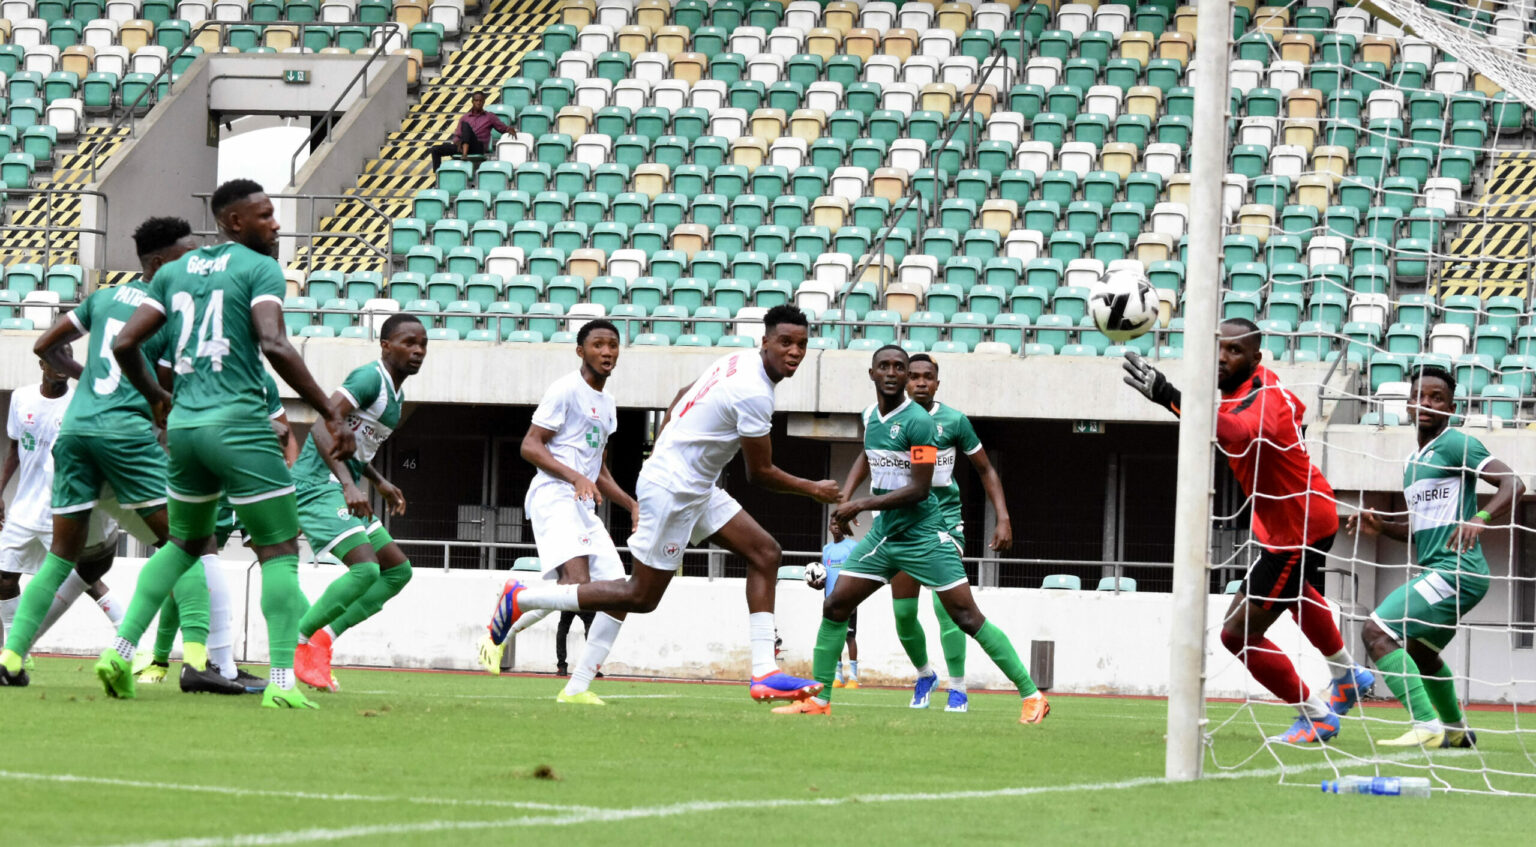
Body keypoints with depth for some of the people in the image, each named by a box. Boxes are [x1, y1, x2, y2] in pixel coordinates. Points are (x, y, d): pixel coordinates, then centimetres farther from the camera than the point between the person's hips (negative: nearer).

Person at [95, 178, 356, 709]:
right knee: (279, 551, -1)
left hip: (184, 426, 6)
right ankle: (282, 681, -12)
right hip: (239, 424, -6)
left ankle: (121, 650, 13)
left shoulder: (174, 272, 14)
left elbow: (125, 344, 11)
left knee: (184, 543, 24)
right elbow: (274, 346, -19)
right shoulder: (259, 268, -4)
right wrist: (331, 414, -16)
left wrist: (156, 399, 29)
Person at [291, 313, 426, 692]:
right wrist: (349, 484, -32)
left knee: (398, 570, 9)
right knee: (365, 568, -23)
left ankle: (324, 638, 6)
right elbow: (322, 427, -24)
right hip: (317, 486, -10)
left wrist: (380, 482, 19)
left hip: (342, 491, 10)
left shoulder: (396, 394, 18)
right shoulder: (370, 378, -13)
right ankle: (296, 643, -12)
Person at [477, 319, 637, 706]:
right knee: (577, 582, -28)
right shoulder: (566, 390, -3)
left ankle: (577, 687, -2)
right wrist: (574, 477, -20)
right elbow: (530, 446, -9)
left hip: (584, 507, 9)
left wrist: (632, 505, 21)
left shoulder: (607, 404, 24)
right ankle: (500, 629, -7)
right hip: (554, 497, -9)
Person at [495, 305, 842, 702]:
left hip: (696, 487, 10)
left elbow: (680, 400, 21)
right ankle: (519, 599, 5)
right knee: (640, 598, -3)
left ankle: (764, 672, -1)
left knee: (765, 553, 3)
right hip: (672, 490, -10)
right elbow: (760, 473, -14)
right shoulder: (754, 394, -23)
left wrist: (664, 456, 29)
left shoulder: (740, 361, 7)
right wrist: (813, 490, 0)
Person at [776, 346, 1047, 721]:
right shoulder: (870, 416, 8)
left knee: (967, 617, -10)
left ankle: (1031, 695, -5)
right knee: (835, 608, 0)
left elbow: (919, 489, -20)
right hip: (883, 533, 7)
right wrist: (844, 501, 17)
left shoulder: (918, 422, -16)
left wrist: (861, 504, -19)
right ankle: (818, 700, 10)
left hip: (924, 535, -7)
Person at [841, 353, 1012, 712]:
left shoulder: (954, 421, -8)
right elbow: (867, 459, 14)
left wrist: (1003, 518, -5)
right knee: (903, 612, 3)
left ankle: (958, 690, -12)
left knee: (946, 604, -18)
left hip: (944, 517, -3)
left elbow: (985, 469, 3)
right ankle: (924, 675, 29)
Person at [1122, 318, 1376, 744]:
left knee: (1238, 633, -9)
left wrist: (1170, 398, -68)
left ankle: (1316, 717, 8)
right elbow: (1294, 408, 18)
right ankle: (1348, 677, 62)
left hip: (1297, 526, -11)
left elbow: (1237, 434, -59)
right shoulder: (1254, 383, -5)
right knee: (1296, 594, 38)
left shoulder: (1264, 400, -34)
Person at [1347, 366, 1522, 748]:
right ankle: (1456, 730, 50)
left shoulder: (1456, 444, -8)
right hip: (1434, 571, 10)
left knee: (1378, 632, -21)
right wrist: (1382, 527, 10)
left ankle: (1427, 727, -27)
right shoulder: (1414, 462, 20)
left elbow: (1512, 483, -18)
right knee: (1420, 650, 30)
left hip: (1455, 570, -10)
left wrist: (1480, 519, -34)